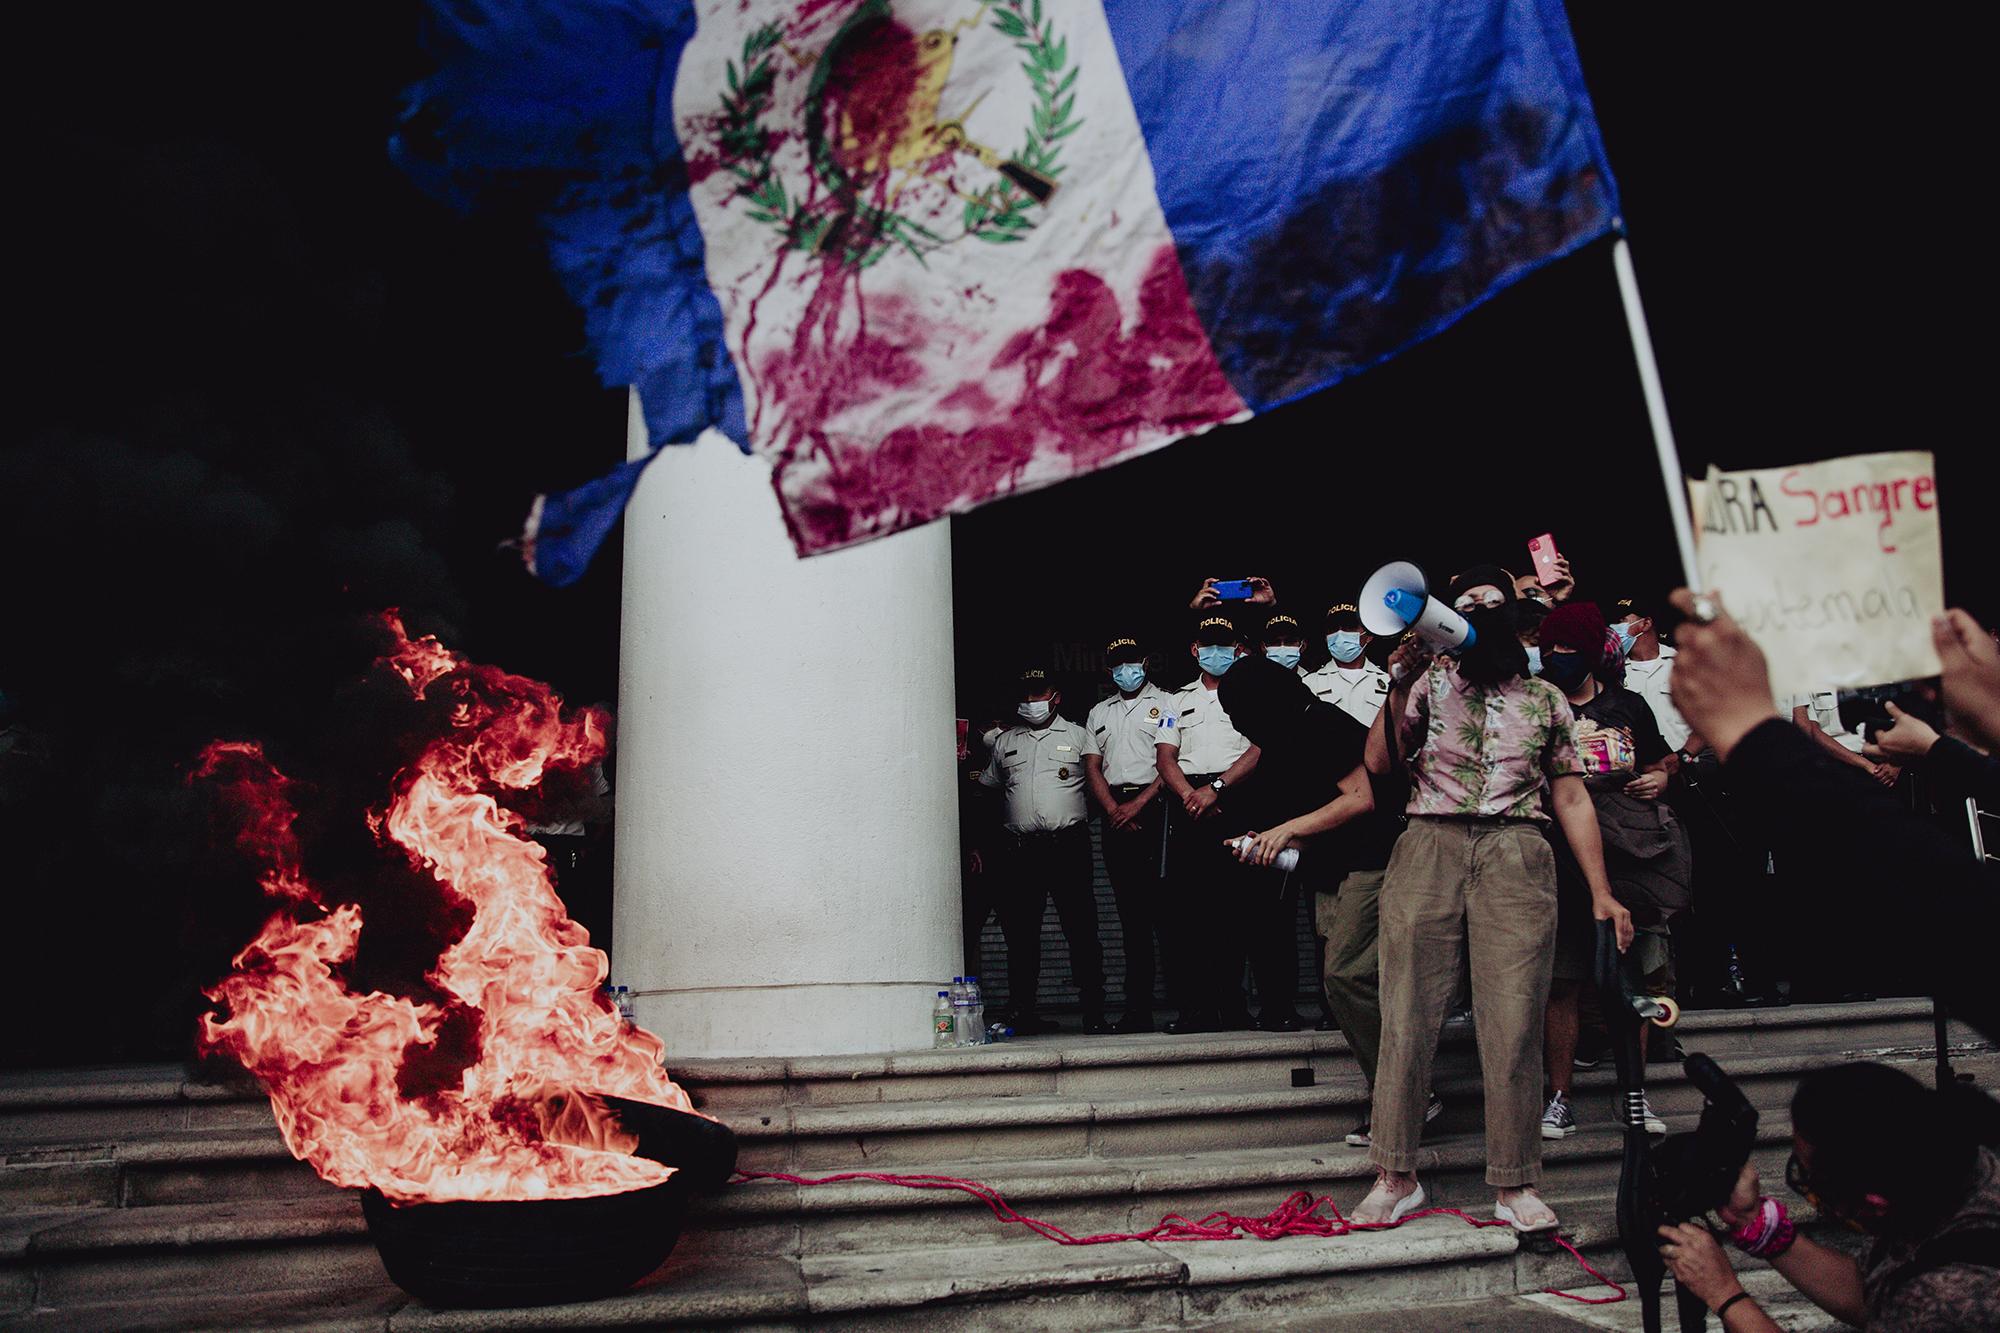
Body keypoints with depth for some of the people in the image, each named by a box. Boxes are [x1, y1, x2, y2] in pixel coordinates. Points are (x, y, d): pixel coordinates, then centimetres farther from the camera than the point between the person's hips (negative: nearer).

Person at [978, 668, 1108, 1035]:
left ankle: (1094, 1013, -4)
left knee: (1082, 930, -6)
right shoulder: (1005, 742, 21)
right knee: (1021, 933, 2)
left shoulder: (1078, 736, 13)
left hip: (1068, 845, -3)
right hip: (1019, 850, 3)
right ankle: (1024, 1012, 9)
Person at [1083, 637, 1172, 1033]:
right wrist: (1115, 811, -3)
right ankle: (1138, 1010, 3)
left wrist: (1138, 804, -11)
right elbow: (1092, 768, 13)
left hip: (1154, 807, -4)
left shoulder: (1165, 703, 8)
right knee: (1131, 914, 3)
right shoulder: (1099, 713, 22)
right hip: (1114, 815, 4)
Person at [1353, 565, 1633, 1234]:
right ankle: (1395, 1176, 7)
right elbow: (1378, 763, 3)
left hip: (1517, 858, 1)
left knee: (1514, 1022, -3)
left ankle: (1515, 1184, 8)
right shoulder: (1429, 681, 15)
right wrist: (1400, 686, -7)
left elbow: (1571, 798, 16)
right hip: (1428, 850, -1)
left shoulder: (1546, 698, 19)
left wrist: (1602, 893, 10)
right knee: (1407, 1015, -2)